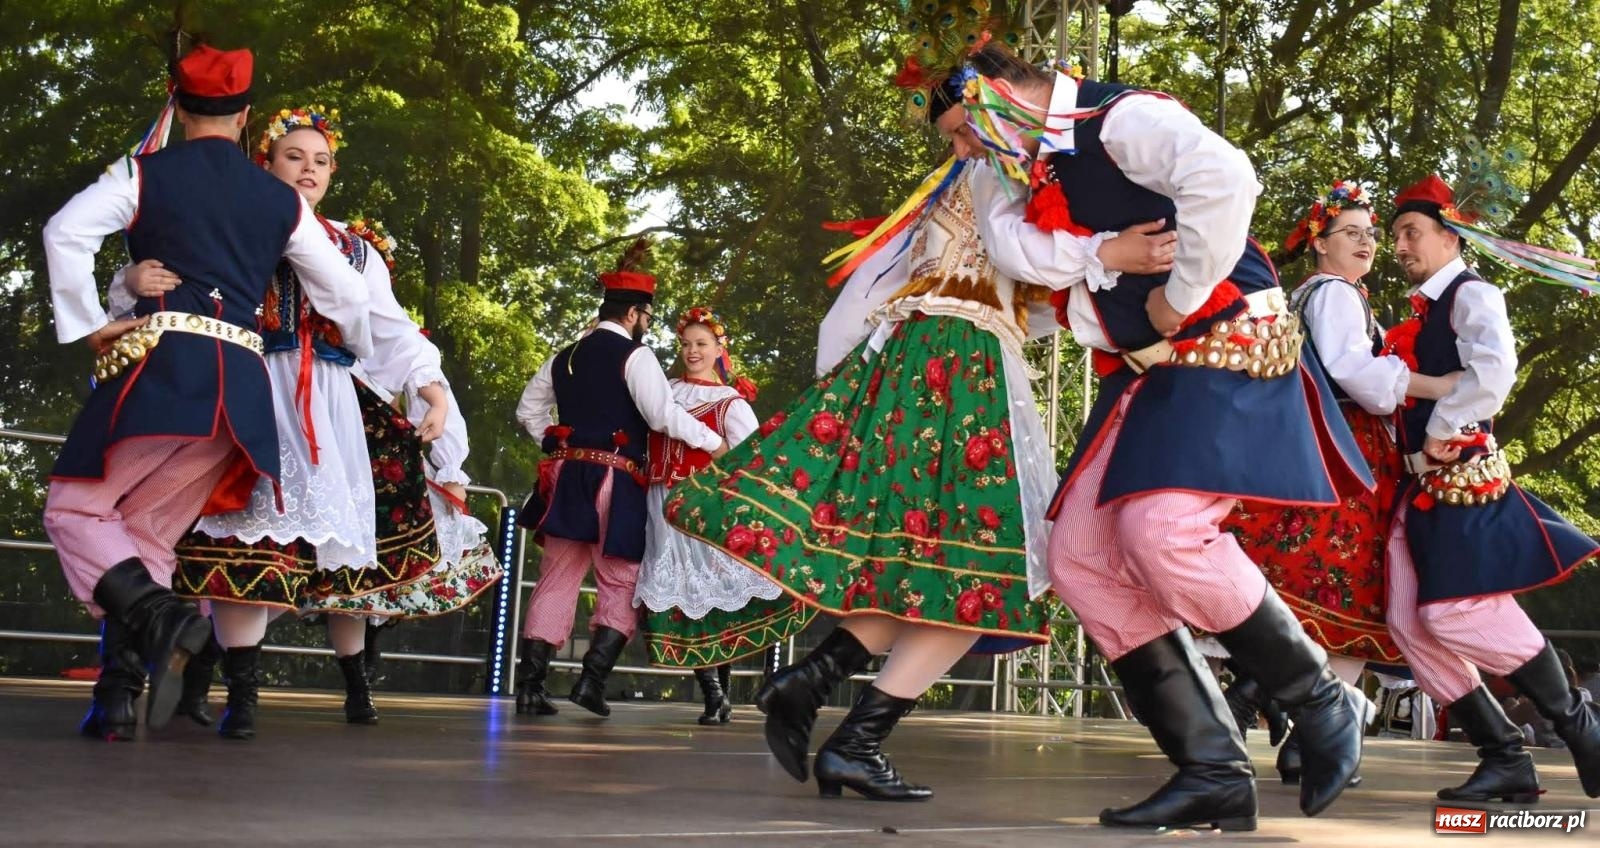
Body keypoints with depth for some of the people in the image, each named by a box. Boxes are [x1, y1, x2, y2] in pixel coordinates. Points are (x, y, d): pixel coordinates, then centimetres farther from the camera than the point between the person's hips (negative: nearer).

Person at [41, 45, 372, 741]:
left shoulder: (145, 174, 6)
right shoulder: (281, 201, 15)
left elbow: (66, 232, -9)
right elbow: (344, 294, 19)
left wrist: (87, 326, 0)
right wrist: (371, 356, 38)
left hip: (162, 365, -4)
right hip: (241, 385, 4)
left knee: (76, 509, 5)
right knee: (148, 534, 11)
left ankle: (161, 616, -21)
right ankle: (119, 695, 1)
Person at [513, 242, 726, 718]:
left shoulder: (565, 357, 14)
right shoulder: (634, 355, -7)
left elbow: (528, 409, 21)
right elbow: (663, 414, -18)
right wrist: (713, 442, -10)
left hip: (566, 478, 6)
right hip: (614, 482, -6)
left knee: (556, 581, 8)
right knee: (622, 584, 5)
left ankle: (529, 685, 3)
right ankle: (591, 679, -6)